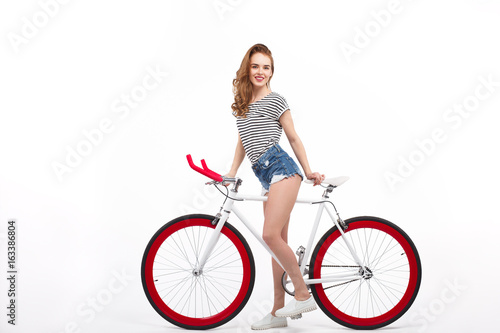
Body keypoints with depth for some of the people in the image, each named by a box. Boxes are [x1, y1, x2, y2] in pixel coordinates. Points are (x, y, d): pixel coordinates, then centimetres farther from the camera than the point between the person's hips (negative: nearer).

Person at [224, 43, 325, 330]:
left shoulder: (276, 100, 0)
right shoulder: (243, 103, 18)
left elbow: (293, 138, 4)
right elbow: (243, 141, 23)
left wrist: (309, 171, 6)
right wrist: (231, 173, 15)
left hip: (281, 169, -7)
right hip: (266, 177, 7)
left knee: (271, 234, -19)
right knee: (278, 241, 7)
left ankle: (304, 294, -6)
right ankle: (278, 311, 11)